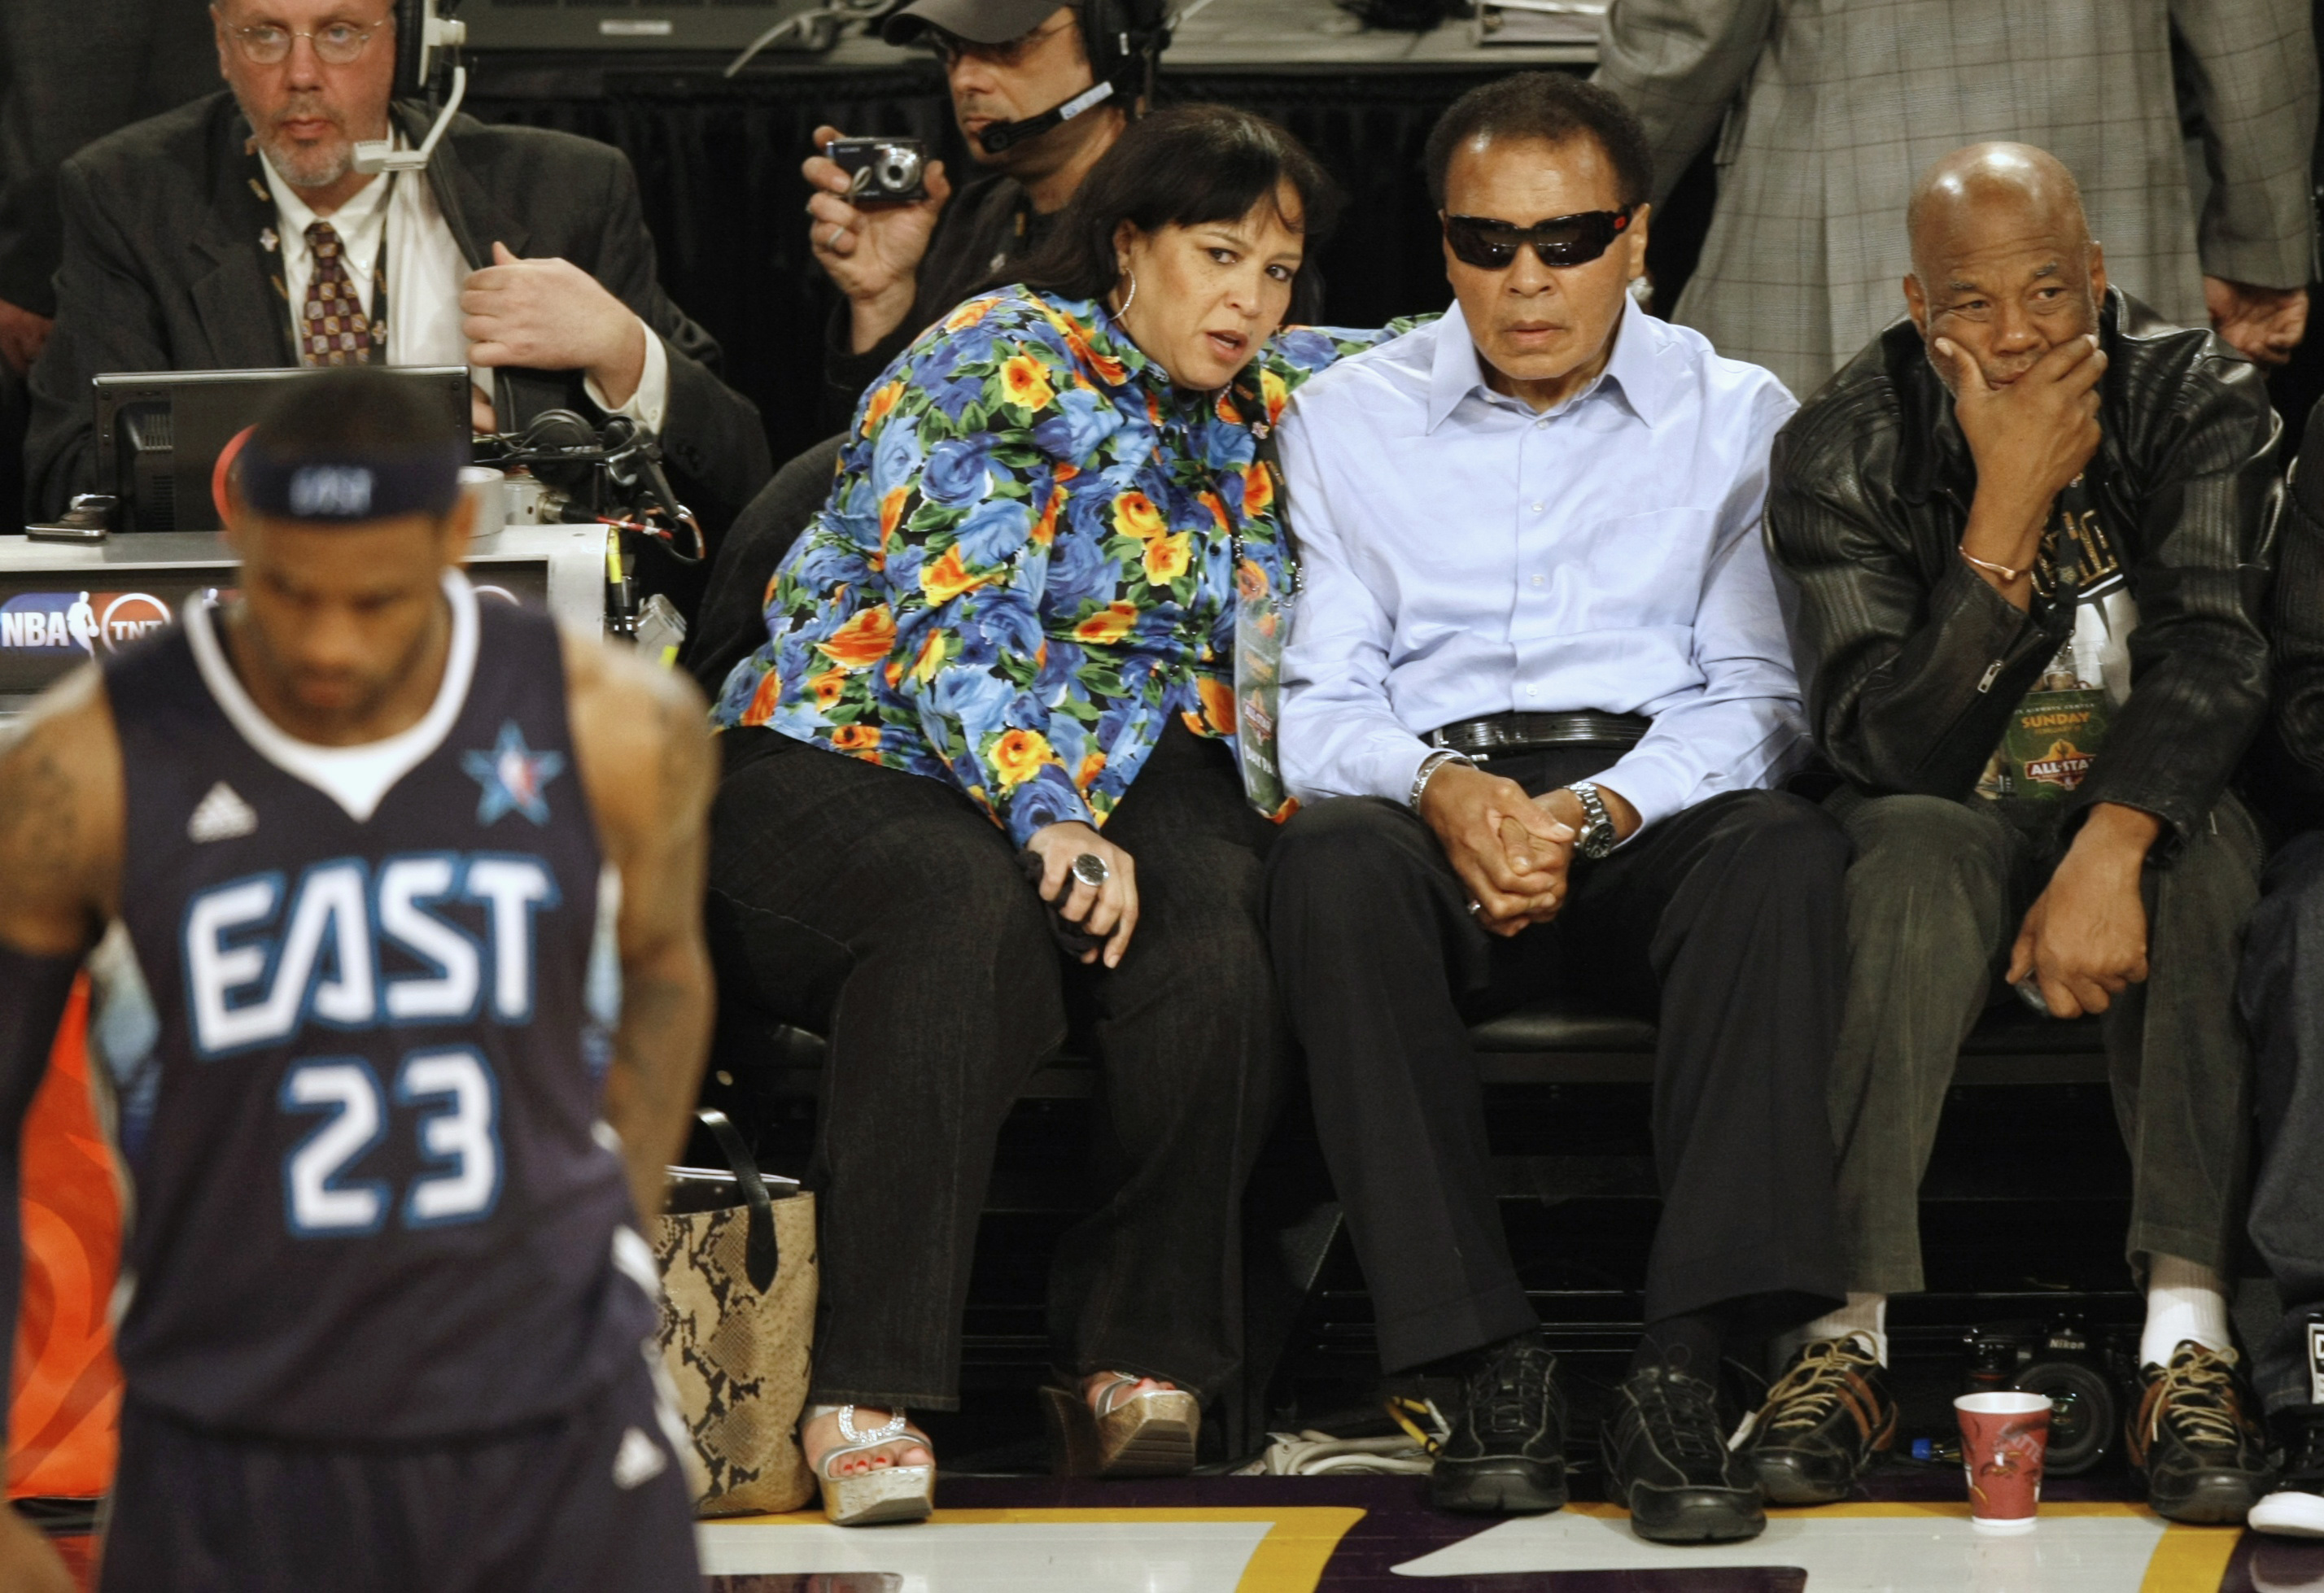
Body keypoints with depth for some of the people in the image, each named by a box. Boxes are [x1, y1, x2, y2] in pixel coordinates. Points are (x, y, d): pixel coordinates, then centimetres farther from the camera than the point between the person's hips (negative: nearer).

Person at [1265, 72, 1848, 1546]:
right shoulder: (1350, 419, 14)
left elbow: (1760, 699, 2)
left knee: (1787, 854, -35)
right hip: (1438, 812, 0)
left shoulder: (1739, 419, 12)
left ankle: (1687, 1369, -41)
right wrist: (1444, 790, -16)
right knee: (1333, 858, -35)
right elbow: (1319, 705, 6)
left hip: (1658, 815, 0)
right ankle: (1492, 1363, -34)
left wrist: (1593, 812, -17)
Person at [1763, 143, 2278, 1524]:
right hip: (1959, 836, 0)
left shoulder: (2202, 402, -8)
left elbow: (2216, 648, -23)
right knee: (1917, 855, -34)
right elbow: (1888, 751, -18)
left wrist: (2111, 848, -40)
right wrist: (2008, 513, -27)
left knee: (2203, 849, -34)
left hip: (2149, 811, 0)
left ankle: (2191, 1336, -38)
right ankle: (1855, 1328, -33)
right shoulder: (1845, 451, -9)